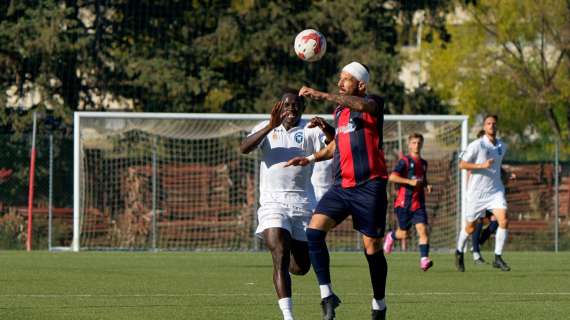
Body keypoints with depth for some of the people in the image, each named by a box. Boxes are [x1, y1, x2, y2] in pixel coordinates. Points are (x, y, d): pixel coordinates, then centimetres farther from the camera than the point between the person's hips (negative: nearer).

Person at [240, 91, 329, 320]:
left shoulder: (310, 130, 4)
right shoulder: (267, 128, 7)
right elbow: (245, 148, -11)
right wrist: (271, 127, -24)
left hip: (303, 203, 1)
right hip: (273, 202, -1)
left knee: (301, 267, 8)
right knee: (280, 258, -17)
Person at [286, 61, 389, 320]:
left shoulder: (373, 104, -5)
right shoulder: (339, 111, 17)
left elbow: (361, 105, -30)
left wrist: (322, 95, -37)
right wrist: (312, 158, 19)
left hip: (369, 187, -6)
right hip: (341, 186, 6)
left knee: (372, 247, 0)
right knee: (314, 230, -14)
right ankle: (327, 295, -10)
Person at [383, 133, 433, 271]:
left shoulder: (423, 163, 13)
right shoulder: (405, 161, -7)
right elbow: (392, 177, -17)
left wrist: (427, 186, 9)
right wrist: (409, 181, -23)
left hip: (418, 204, 4)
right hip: (404, 203, -4)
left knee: (423, 230, -14)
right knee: (404, 234, 6)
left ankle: (424, 260, -19)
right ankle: (391, 236, 41)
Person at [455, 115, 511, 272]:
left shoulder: (502, 146, 8)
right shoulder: (476, 145, -10)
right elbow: (462, 164, -11)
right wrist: (481, 165, -21)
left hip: (495, 191, 4)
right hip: (477, 192, -4)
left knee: (504, 221, -17)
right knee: (470, 227, 7)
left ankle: (498, 258, -9)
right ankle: (459, 252, 35)